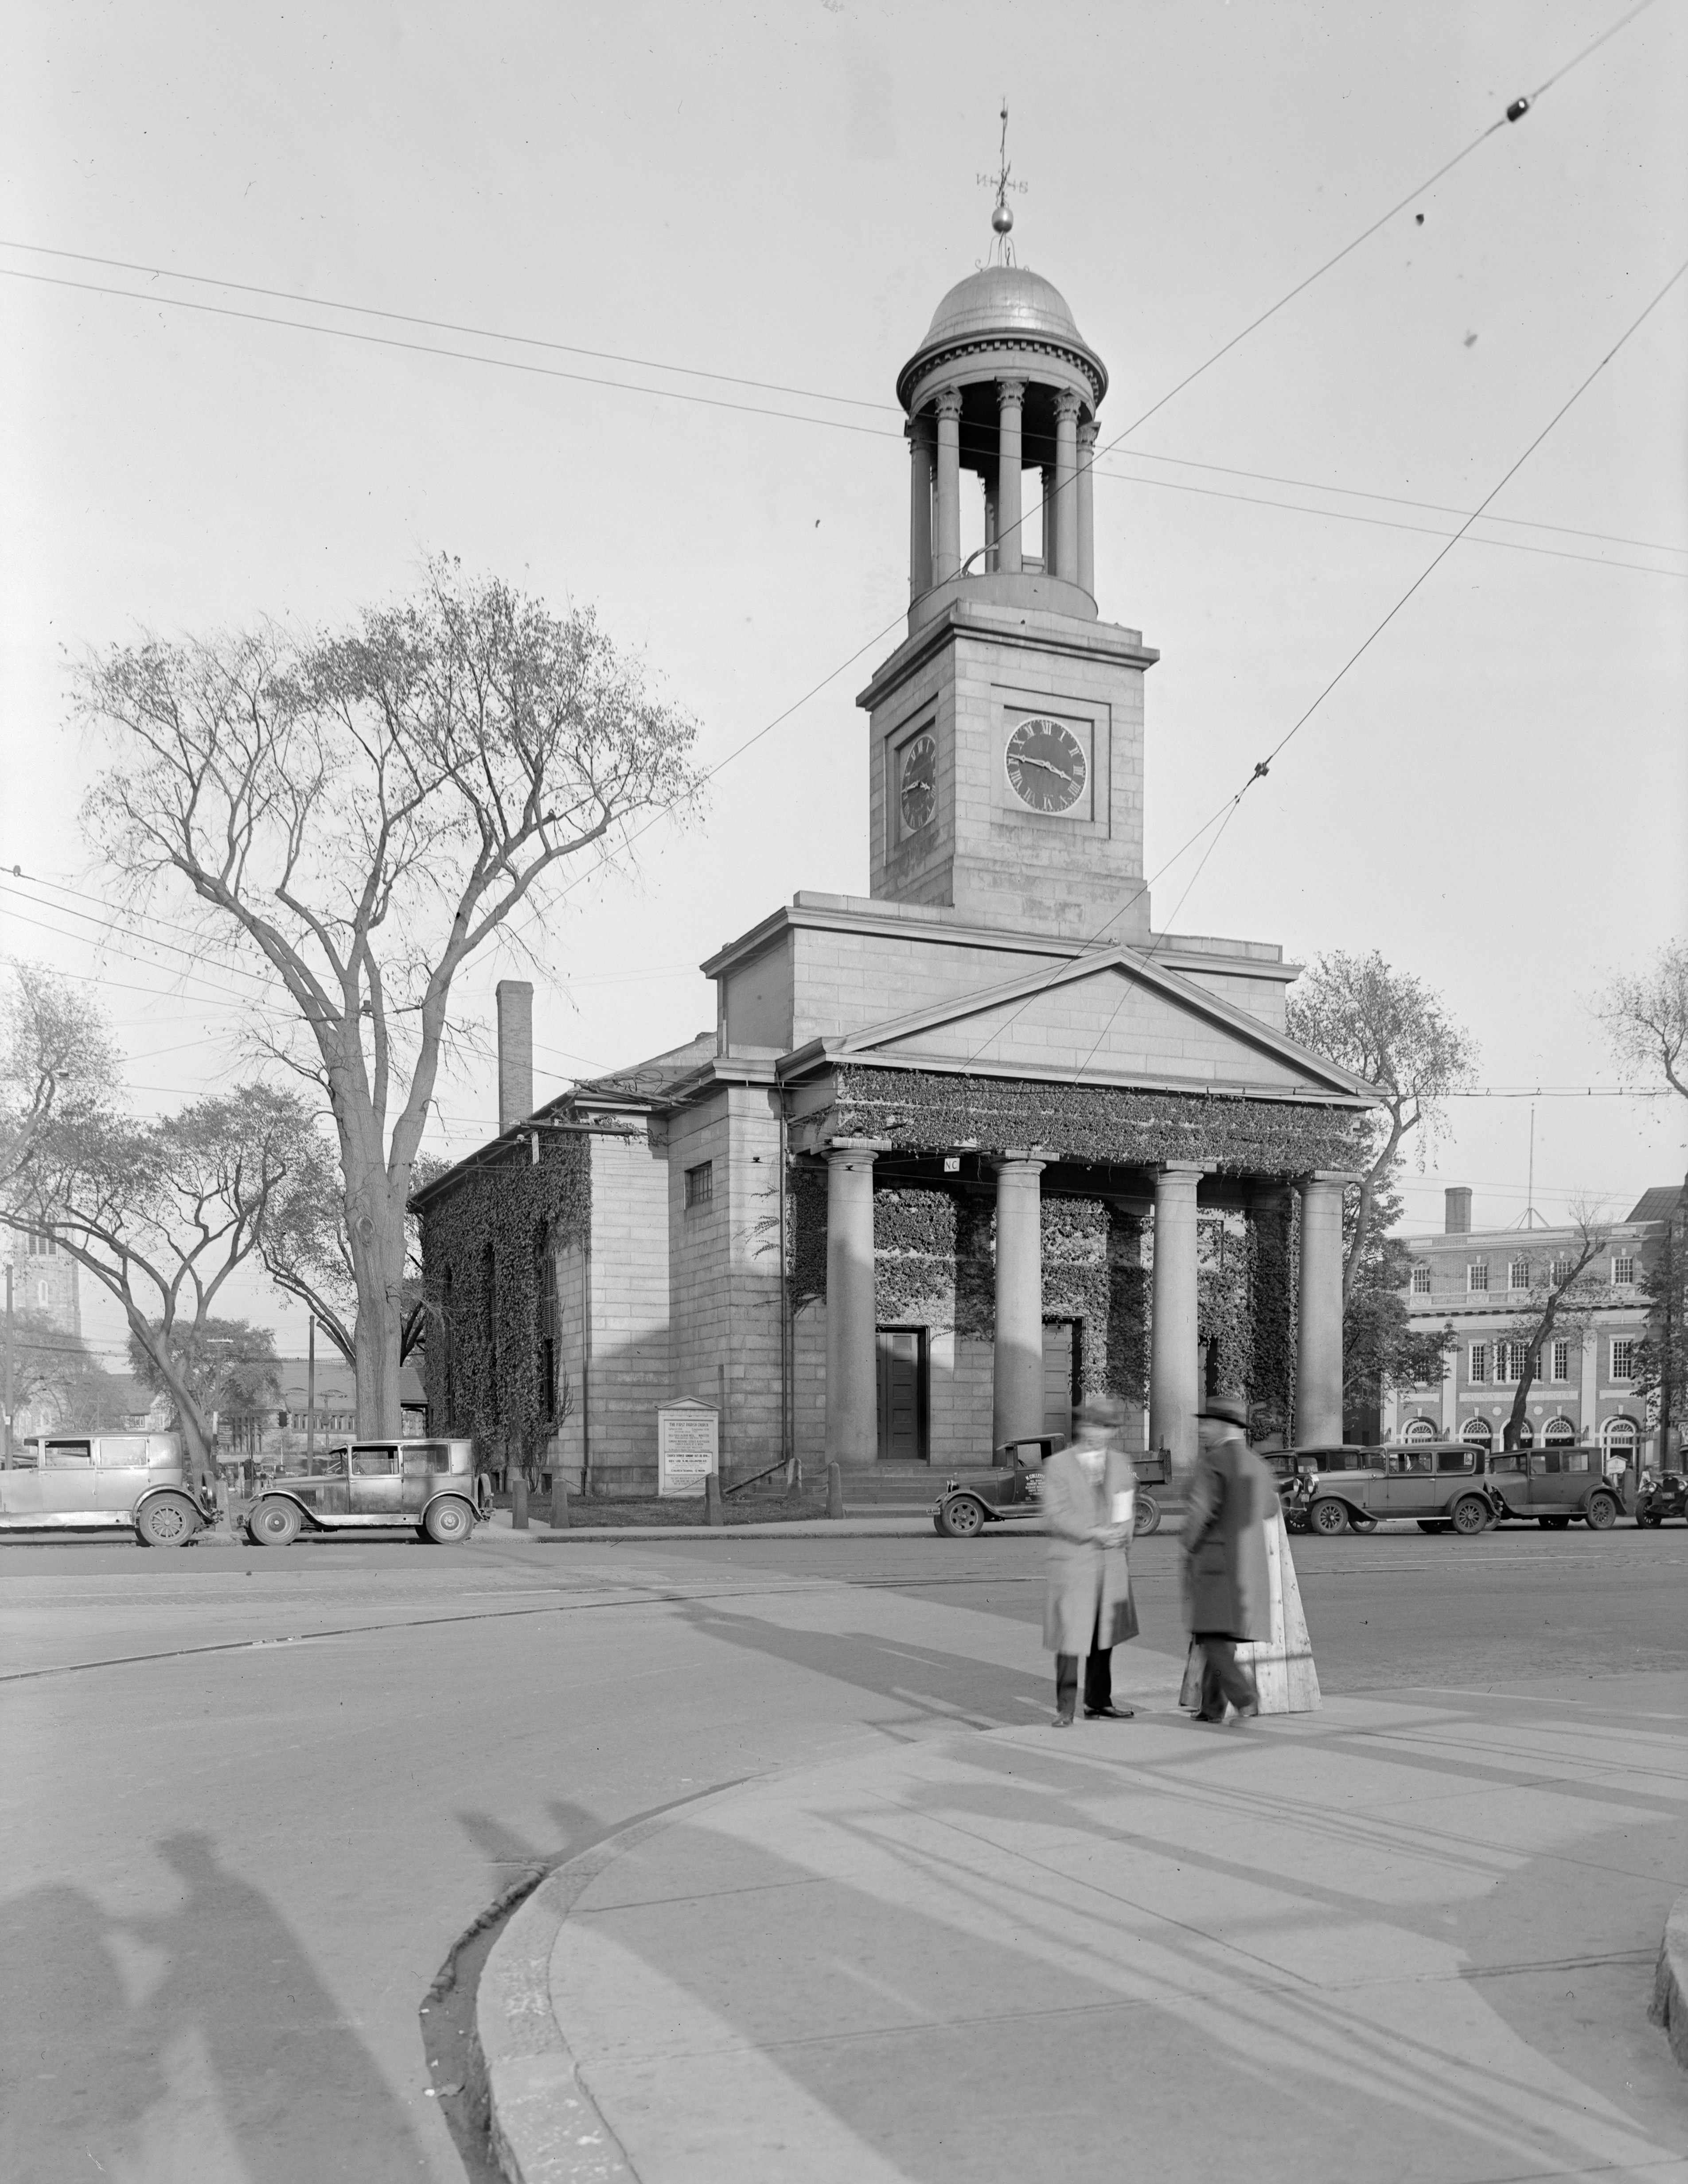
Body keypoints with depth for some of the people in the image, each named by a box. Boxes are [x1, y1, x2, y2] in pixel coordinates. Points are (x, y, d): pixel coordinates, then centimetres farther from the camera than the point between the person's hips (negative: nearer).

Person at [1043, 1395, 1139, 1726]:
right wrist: (1094, 1533, -19)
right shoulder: (1058, 1465, -4)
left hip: (1111, 1563, 5)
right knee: (1070, 1639, -7)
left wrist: (1121, 1533, -2)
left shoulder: (1121, 1463, 12)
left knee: (1104, 1637, 12)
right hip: (1072, 1563, -5)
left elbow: (1128, 1506, 19)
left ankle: (1098, 1703, 24)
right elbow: (1055, 1515, -11)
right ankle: (1065, 1709, 1)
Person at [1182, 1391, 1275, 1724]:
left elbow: (1200, 1511, -21)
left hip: (1212, 1561, -7)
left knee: (1213, 1638, -5)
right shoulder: (1257, 1465, 12)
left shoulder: (1212, 1461, -13)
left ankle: (1245, 1698, -20)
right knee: (1220, 1636, 14)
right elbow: (1269, 1510, 26)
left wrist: (1189, 1546, -6)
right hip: (1248, 1565, 7)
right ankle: (1212, 1707, 17)